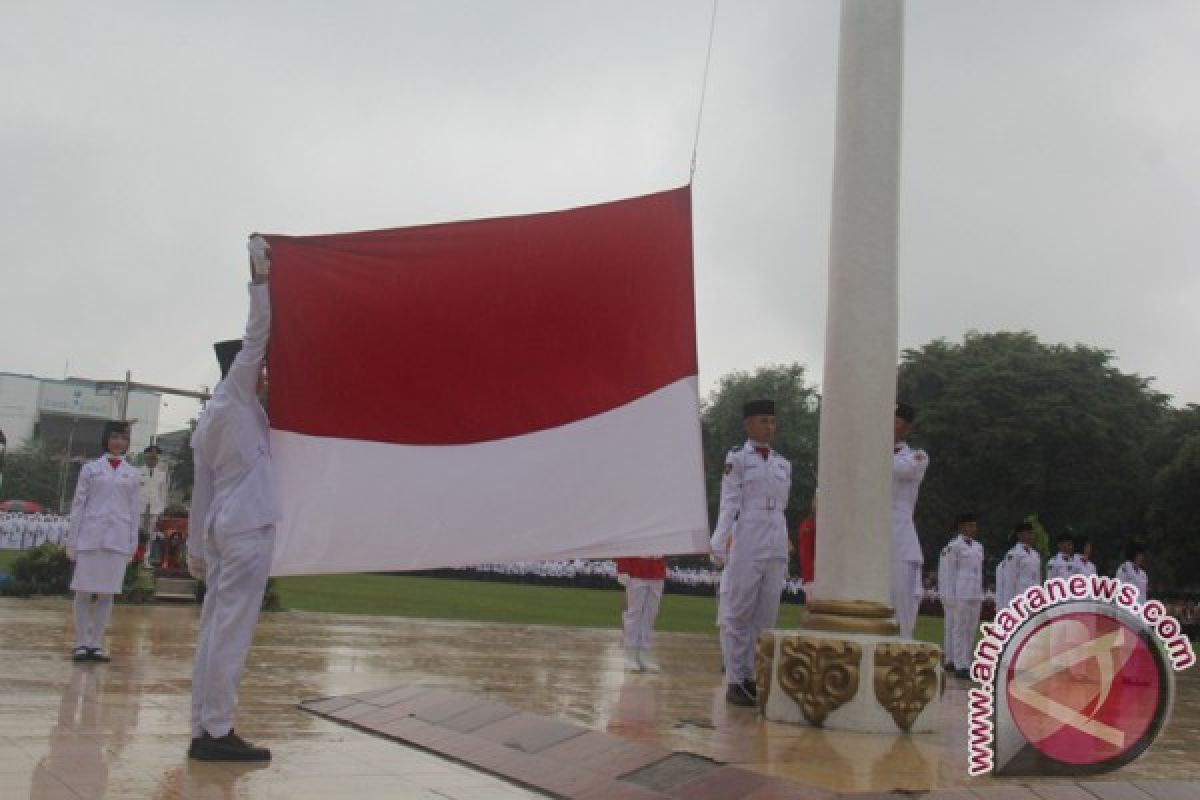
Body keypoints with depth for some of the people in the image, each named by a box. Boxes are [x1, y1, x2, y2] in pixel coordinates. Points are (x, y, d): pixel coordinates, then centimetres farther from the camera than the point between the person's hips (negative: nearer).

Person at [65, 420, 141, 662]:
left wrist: (133, 544, 6)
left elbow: (135, 511, 10)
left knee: (106, 592, 2)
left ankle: (97, 643, 9)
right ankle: (81, 643, 6)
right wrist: (72, 540, 1)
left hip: (118, 539, 1)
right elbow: (78, 504, 5)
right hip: (90, 535, -1)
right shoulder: (91, 469, 7)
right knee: (84, 590, 0)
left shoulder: (132, 474, 11)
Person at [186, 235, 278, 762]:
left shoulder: (208, 422, 19)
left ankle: (204, 730, 6)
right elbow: (256, 338, -8)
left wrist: (197, 549, 18)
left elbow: (201, 493, 18)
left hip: (223, 528, 9)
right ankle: (217, 732, -9)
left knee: (214, 630, 6)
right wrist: (260, 279, -3)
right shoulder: (236, 397, -2)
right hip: (248, 528, -9)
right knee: (231, 632, -9)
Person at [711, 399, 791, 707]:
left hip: (777, 546, 6)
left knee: (766, 615, 6)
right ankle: (734, 681, 6)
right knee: (738, 614, 0)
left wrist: (784, 549, 16)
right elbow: (729, 503, -7)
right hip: (747, 544, -5)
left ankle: (750, 678, 15)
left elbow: (780, 508, 17)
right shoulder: (737, 458, 0)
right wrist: (719, 543, -17)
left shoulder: (783, 463, 15)